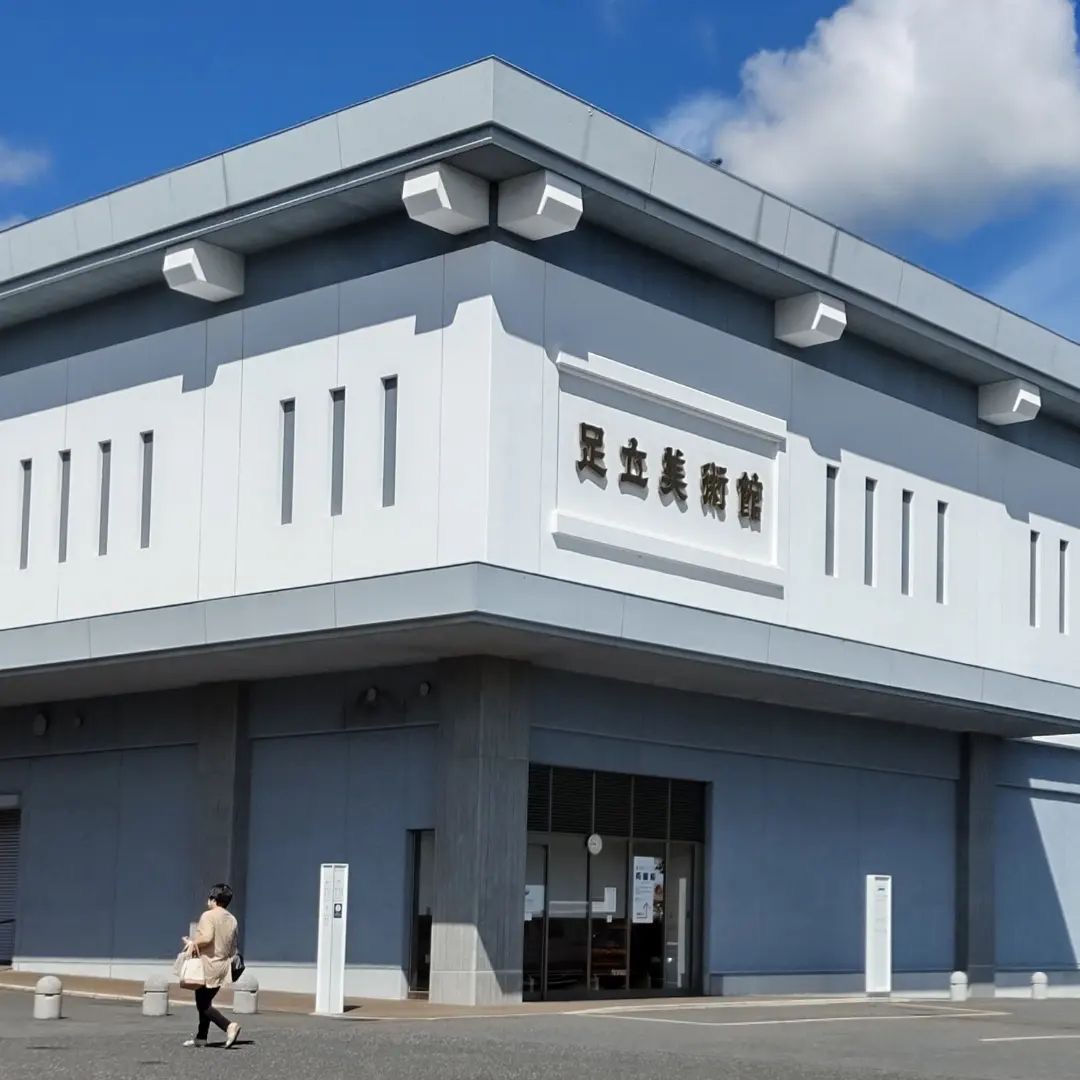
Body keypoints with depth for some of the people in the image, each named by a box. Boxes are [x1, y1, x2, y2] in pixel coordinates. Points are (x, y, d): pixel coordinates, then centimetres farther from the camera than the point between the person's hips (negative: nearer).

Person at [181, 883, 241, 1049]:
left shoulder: (209, 916, -12)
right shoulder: (232, 920, 11)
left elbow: (206, 938, -26)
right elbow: (233, 947, 13)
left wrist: (193, 943, -9)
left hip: (208, 966, -8)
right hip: (223, 966, 8)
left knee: (203, 1005, -3)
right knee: (206, 1002, 18)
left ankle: (229, 1026, -20)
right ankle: (201, 1037, 21)